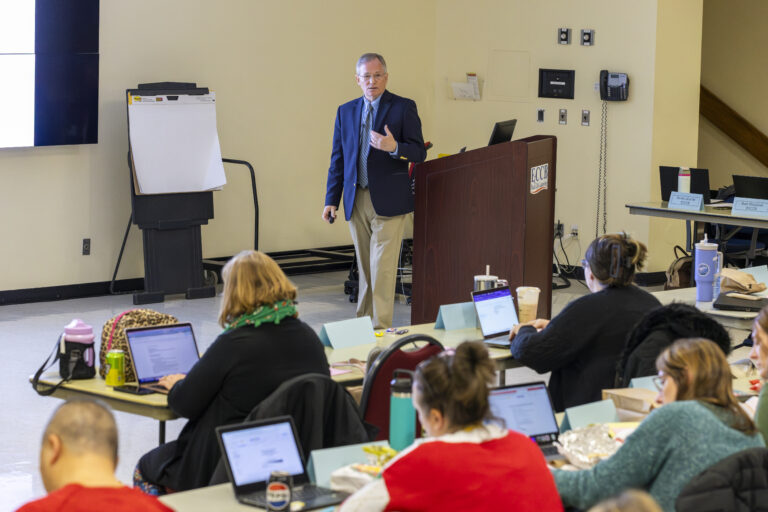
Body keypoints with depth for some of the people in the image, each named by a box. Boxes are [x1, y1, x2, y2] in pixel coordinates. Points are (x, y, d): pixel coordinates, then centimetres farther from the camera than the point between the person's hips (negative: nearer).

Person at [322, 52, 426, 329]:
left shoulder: (403, 108, 0)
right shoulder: (346, 111, 13)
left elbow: (419, 152, -4)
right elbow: (337, 159, 14)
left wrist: (394, 147, -24)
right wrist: (331, 200, 8)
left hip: (388, 200, -4)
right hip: (356, 201, 4)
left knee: (382, 267, -9)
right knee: (364, 268, 11)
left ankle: (381, 329, -7)